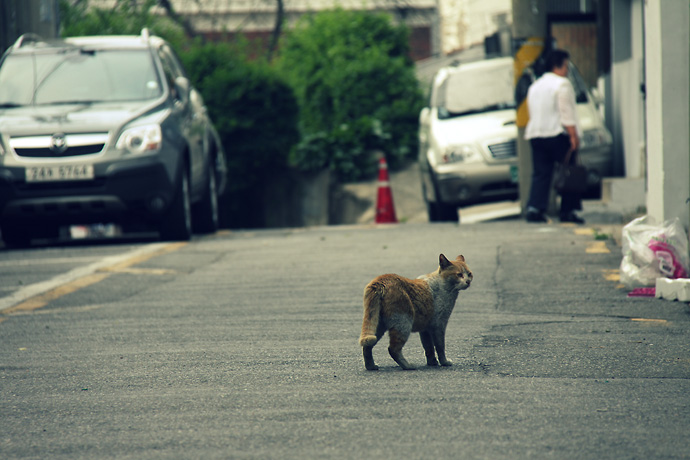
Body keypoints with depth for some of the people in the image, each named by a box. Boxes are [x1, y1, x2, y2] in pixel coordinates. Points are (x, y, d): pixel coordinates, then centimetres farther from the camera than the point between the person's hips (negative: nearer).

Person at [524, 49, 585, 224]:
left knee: (540, 174, 3)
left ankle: (534, 207, -13)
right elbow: (566, 113, -14)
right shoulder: (562, 84, -6)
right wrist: (574, 135, -16)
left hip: (536, 135, 7)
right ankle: (567, 211, 1)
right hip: (558, 135, -7)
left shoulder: (535, 86, 19)